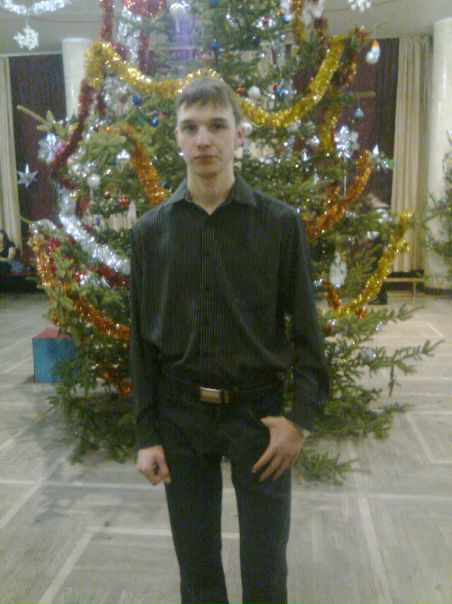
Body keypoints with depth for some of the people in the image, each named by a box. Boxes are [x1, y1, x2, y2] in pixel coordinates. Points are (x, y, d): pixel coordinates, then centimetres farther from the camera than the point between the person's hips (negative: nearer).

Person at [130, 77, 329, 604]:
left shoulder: (280, 223, -7)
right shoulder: (150, 231, -2)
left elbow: (305, 327, -2)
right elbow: (143, 339, 1)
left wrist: (301, 416, -8)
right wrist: (147, 434, 0)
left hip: (258, 411, -1)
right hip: (180, 416, 2)